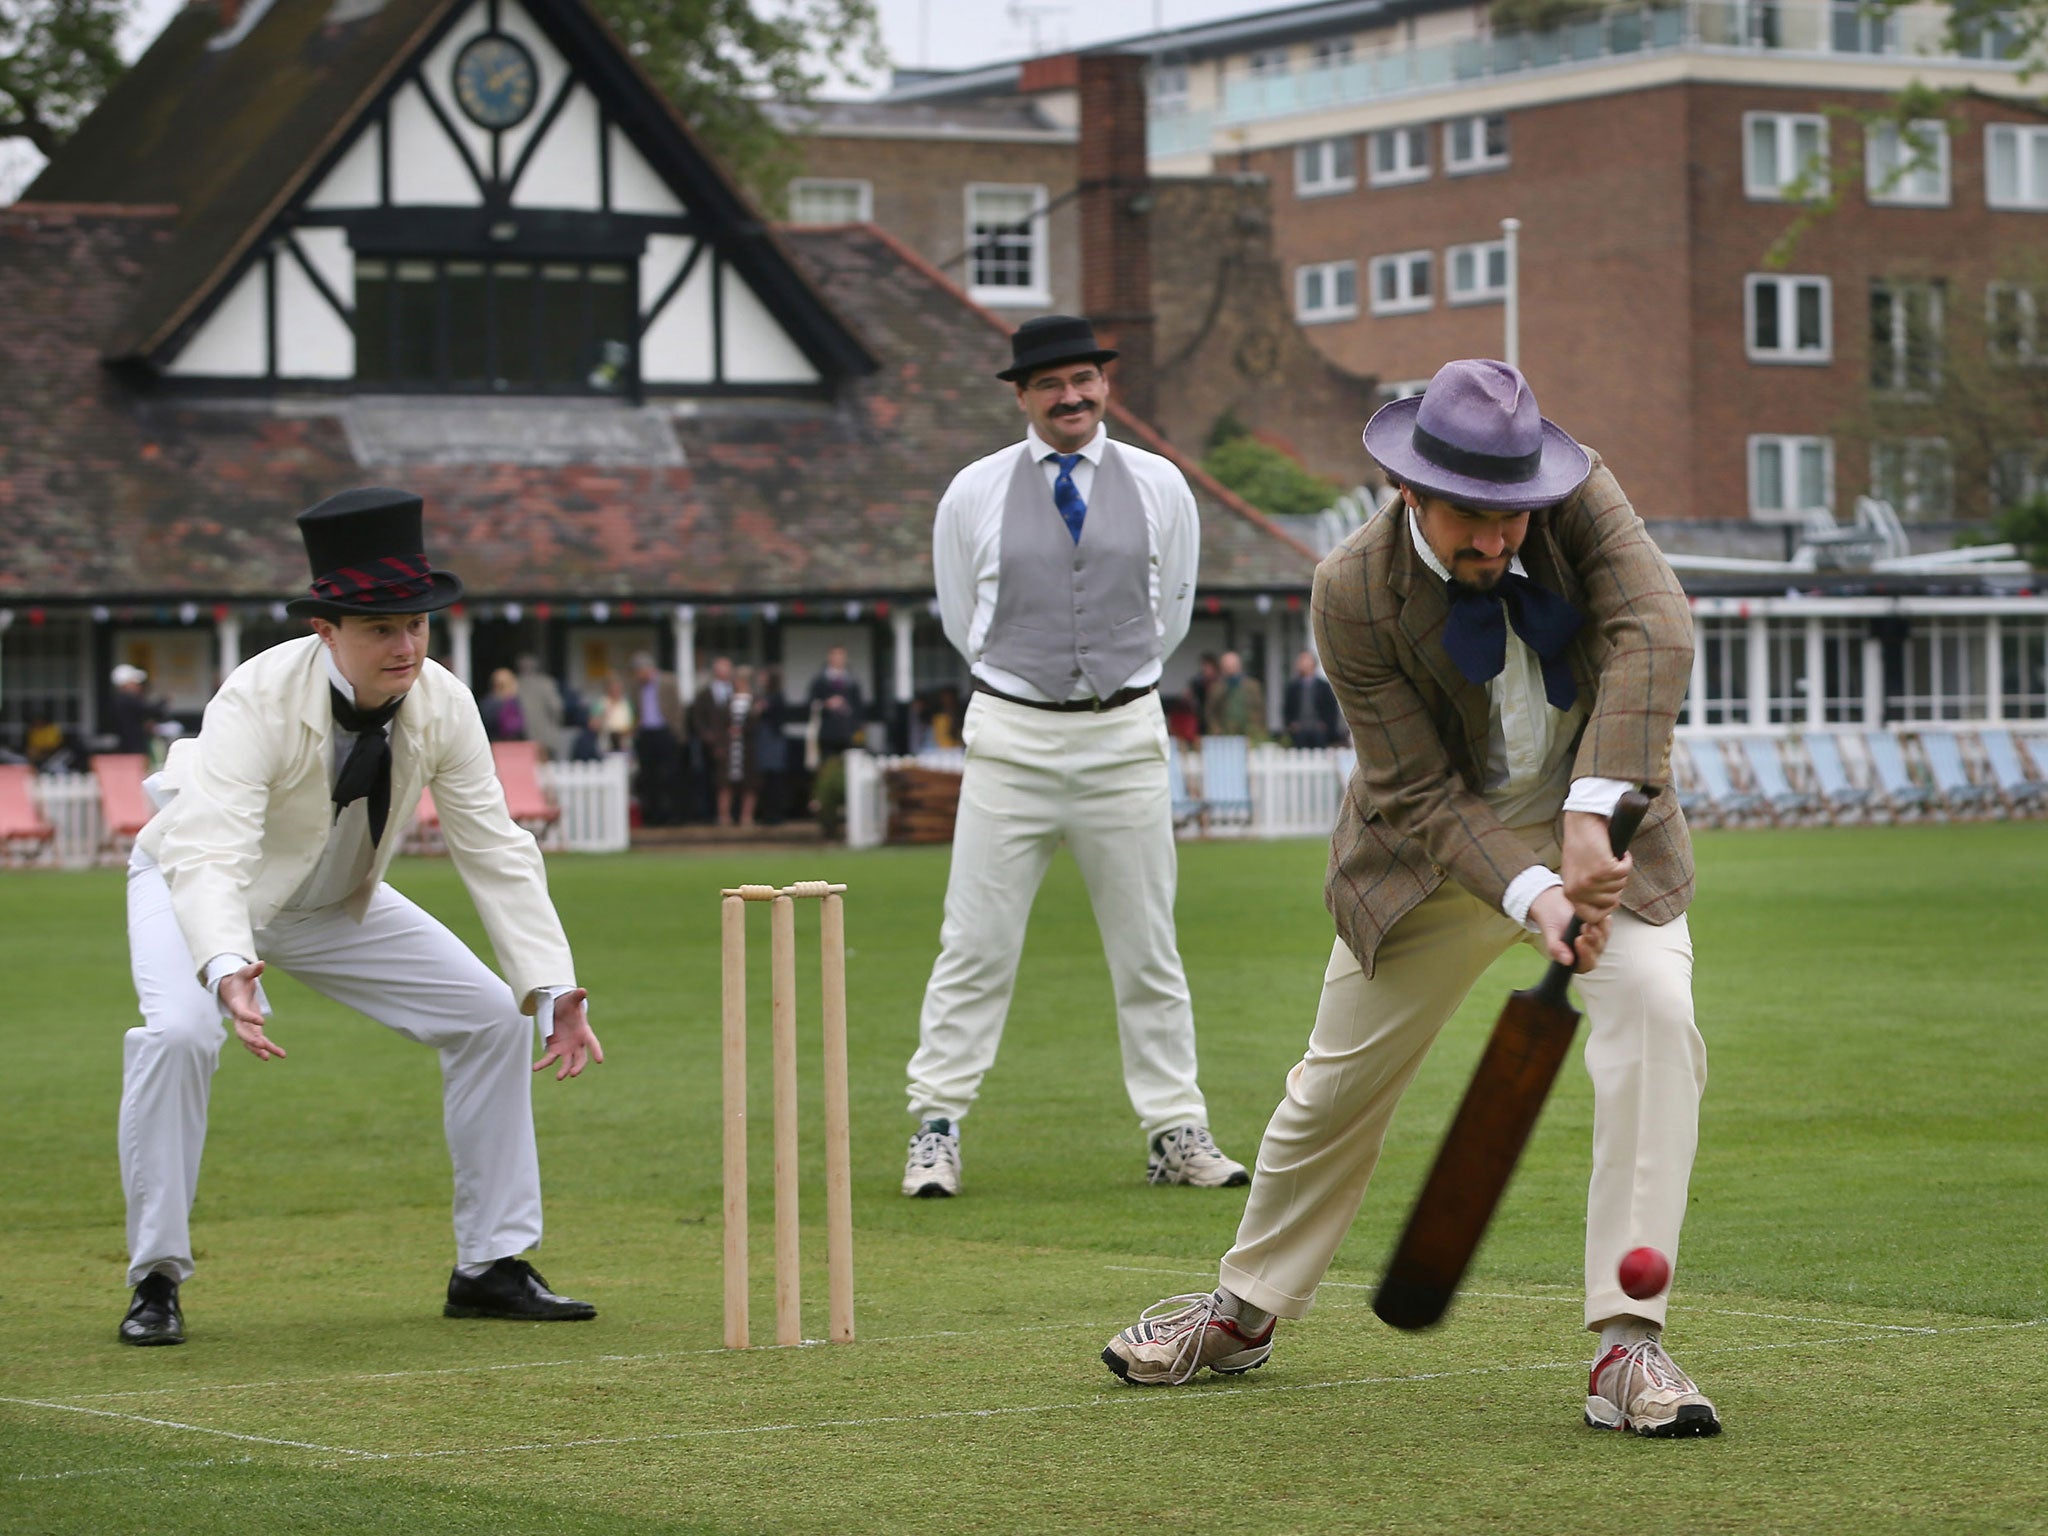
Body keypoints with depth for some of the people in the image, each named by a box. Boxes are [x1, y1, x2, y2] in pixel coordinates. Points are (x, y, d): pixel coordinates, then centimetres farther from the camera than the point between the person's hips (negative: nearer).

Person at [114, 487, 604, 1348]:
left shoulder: (443, 706, -21)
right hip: (192, 885, -5)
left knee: (492, 1016, -4)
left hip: (337, 904, 5)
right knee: (177, 1033, -32)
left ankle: (491, 1266, 7)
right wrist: (228, 970, -67)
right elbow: (210, 857, -48)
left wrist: (554, 991, -24)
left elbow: (495, 852, -15)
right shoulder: (258, 701, -36)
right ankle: (157, 1280, -17)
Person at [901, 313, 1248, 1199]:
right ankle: (935, 1129, 4)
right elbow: (961, 622, 12)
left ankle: (1175, 1133, 12)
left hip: (1126, 735, 1)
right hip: (1010, 737, -1)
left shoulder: (1160, 488, 5)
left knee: (1147, 950, 5)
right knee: (975, 947, -3)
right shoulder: (973, 494, 1)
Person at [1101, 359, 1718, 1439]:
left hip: (1603, 826, 0)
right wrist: (1528, 895, -37)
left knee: (1653, 1010, -25)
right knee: (1338, 1084, 9)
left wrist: (1593, 817, -45)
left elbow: (1654, 634, -34)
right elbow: (1422, 795, -21)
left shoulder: (1582, 499, -21)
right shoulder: (1356, 592, -23)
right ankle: (1244, 1310, 36)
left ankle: (1627, 1349, -24)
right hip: (1439, 851, 0)